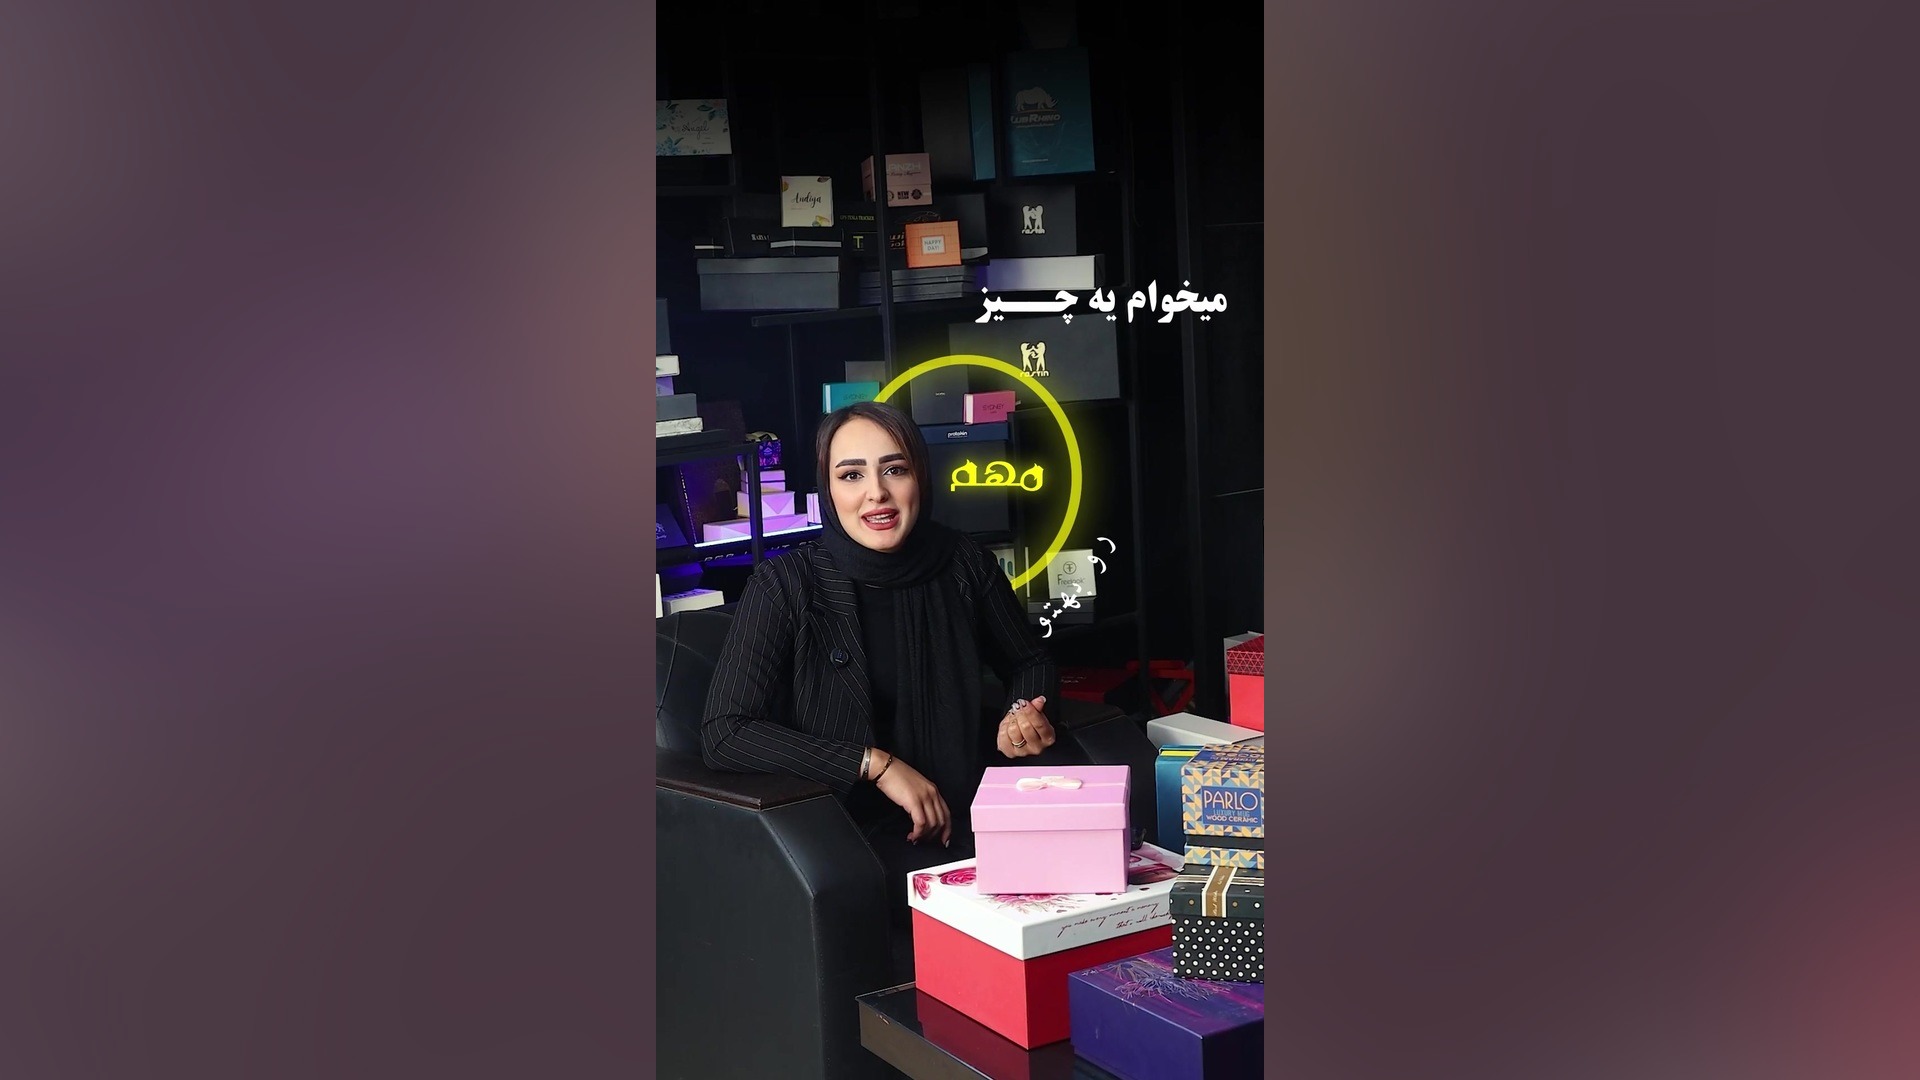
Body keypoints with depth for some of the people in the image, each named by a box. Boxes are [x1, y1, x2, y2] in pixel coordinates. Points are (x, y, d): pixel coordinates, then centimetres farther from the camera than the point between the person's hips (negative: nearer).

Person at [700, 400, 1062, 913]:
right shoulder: (786, 583, -10)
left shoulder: (962, 563, 1)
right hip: (848, 827, -4)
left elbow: (1030, 663, 18)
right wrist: (878, 764, -18)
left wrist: (1022, 714, -6)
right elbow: (724, 733, -15)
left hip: (967, 812, 4)